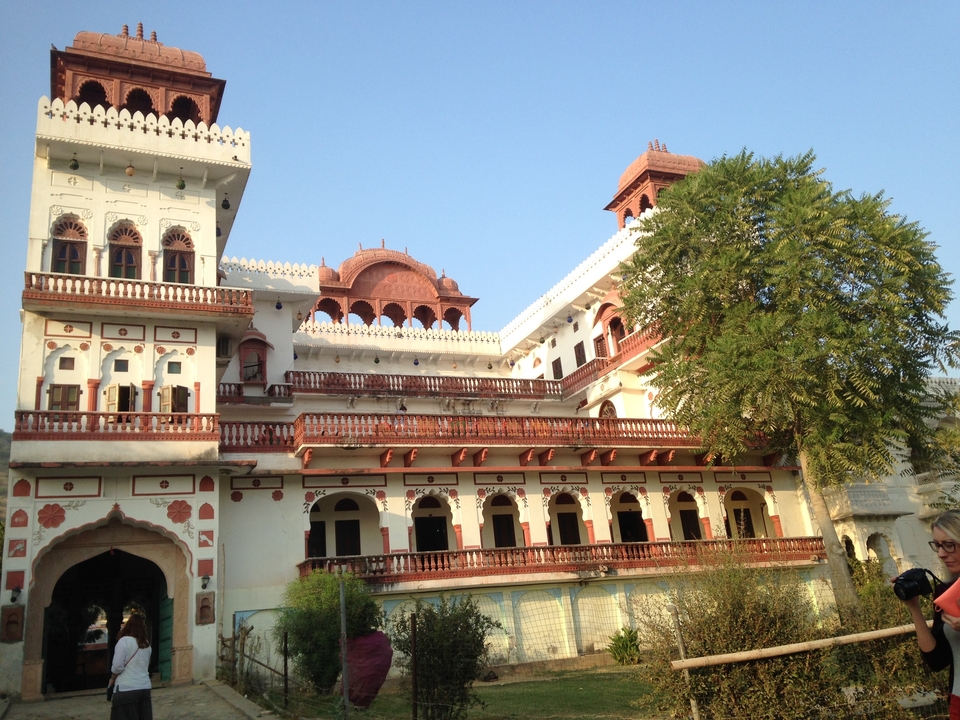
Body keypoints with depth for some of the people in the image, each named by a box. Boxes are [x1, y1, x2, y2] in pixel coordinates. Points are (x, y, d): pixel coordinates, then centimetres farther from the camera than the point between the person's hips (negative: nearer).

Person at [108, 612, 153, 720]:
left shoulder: (124, 640, -7)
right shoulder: (146, 644, 12)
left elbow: (118, 666, -12)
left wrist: (112, 679, 5)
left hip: (126, 689, -6)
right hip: (145, 688, 6)